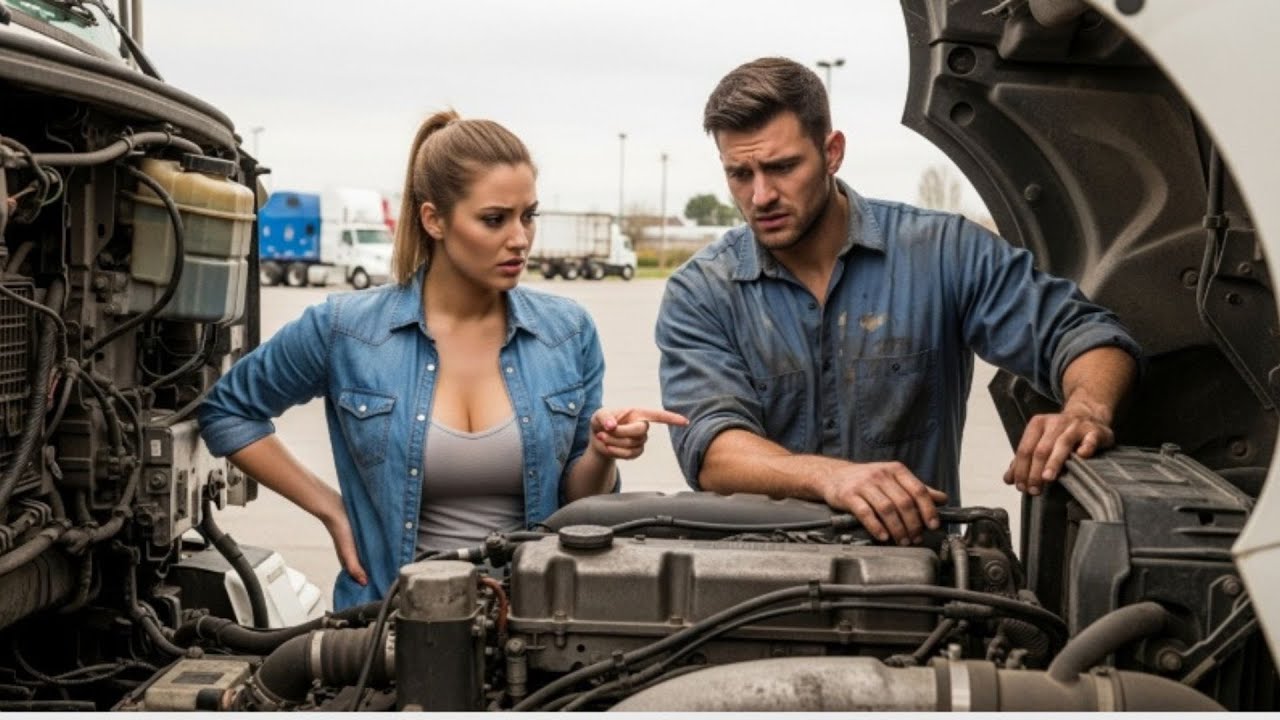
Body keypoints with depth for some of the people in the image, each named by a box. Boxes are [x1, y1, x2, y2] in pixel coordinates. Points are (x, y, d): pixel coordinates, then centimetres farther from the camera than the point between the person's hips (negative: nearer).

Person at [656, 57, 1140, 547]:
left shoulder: (944, 253, 1)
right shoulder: (699, 296, 0)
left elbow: (1089, 337, 0)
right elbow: (710, 447, -15)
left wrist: (1086, 412, -24)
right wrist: (830, 476, -35)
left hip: (919, 549, 2)